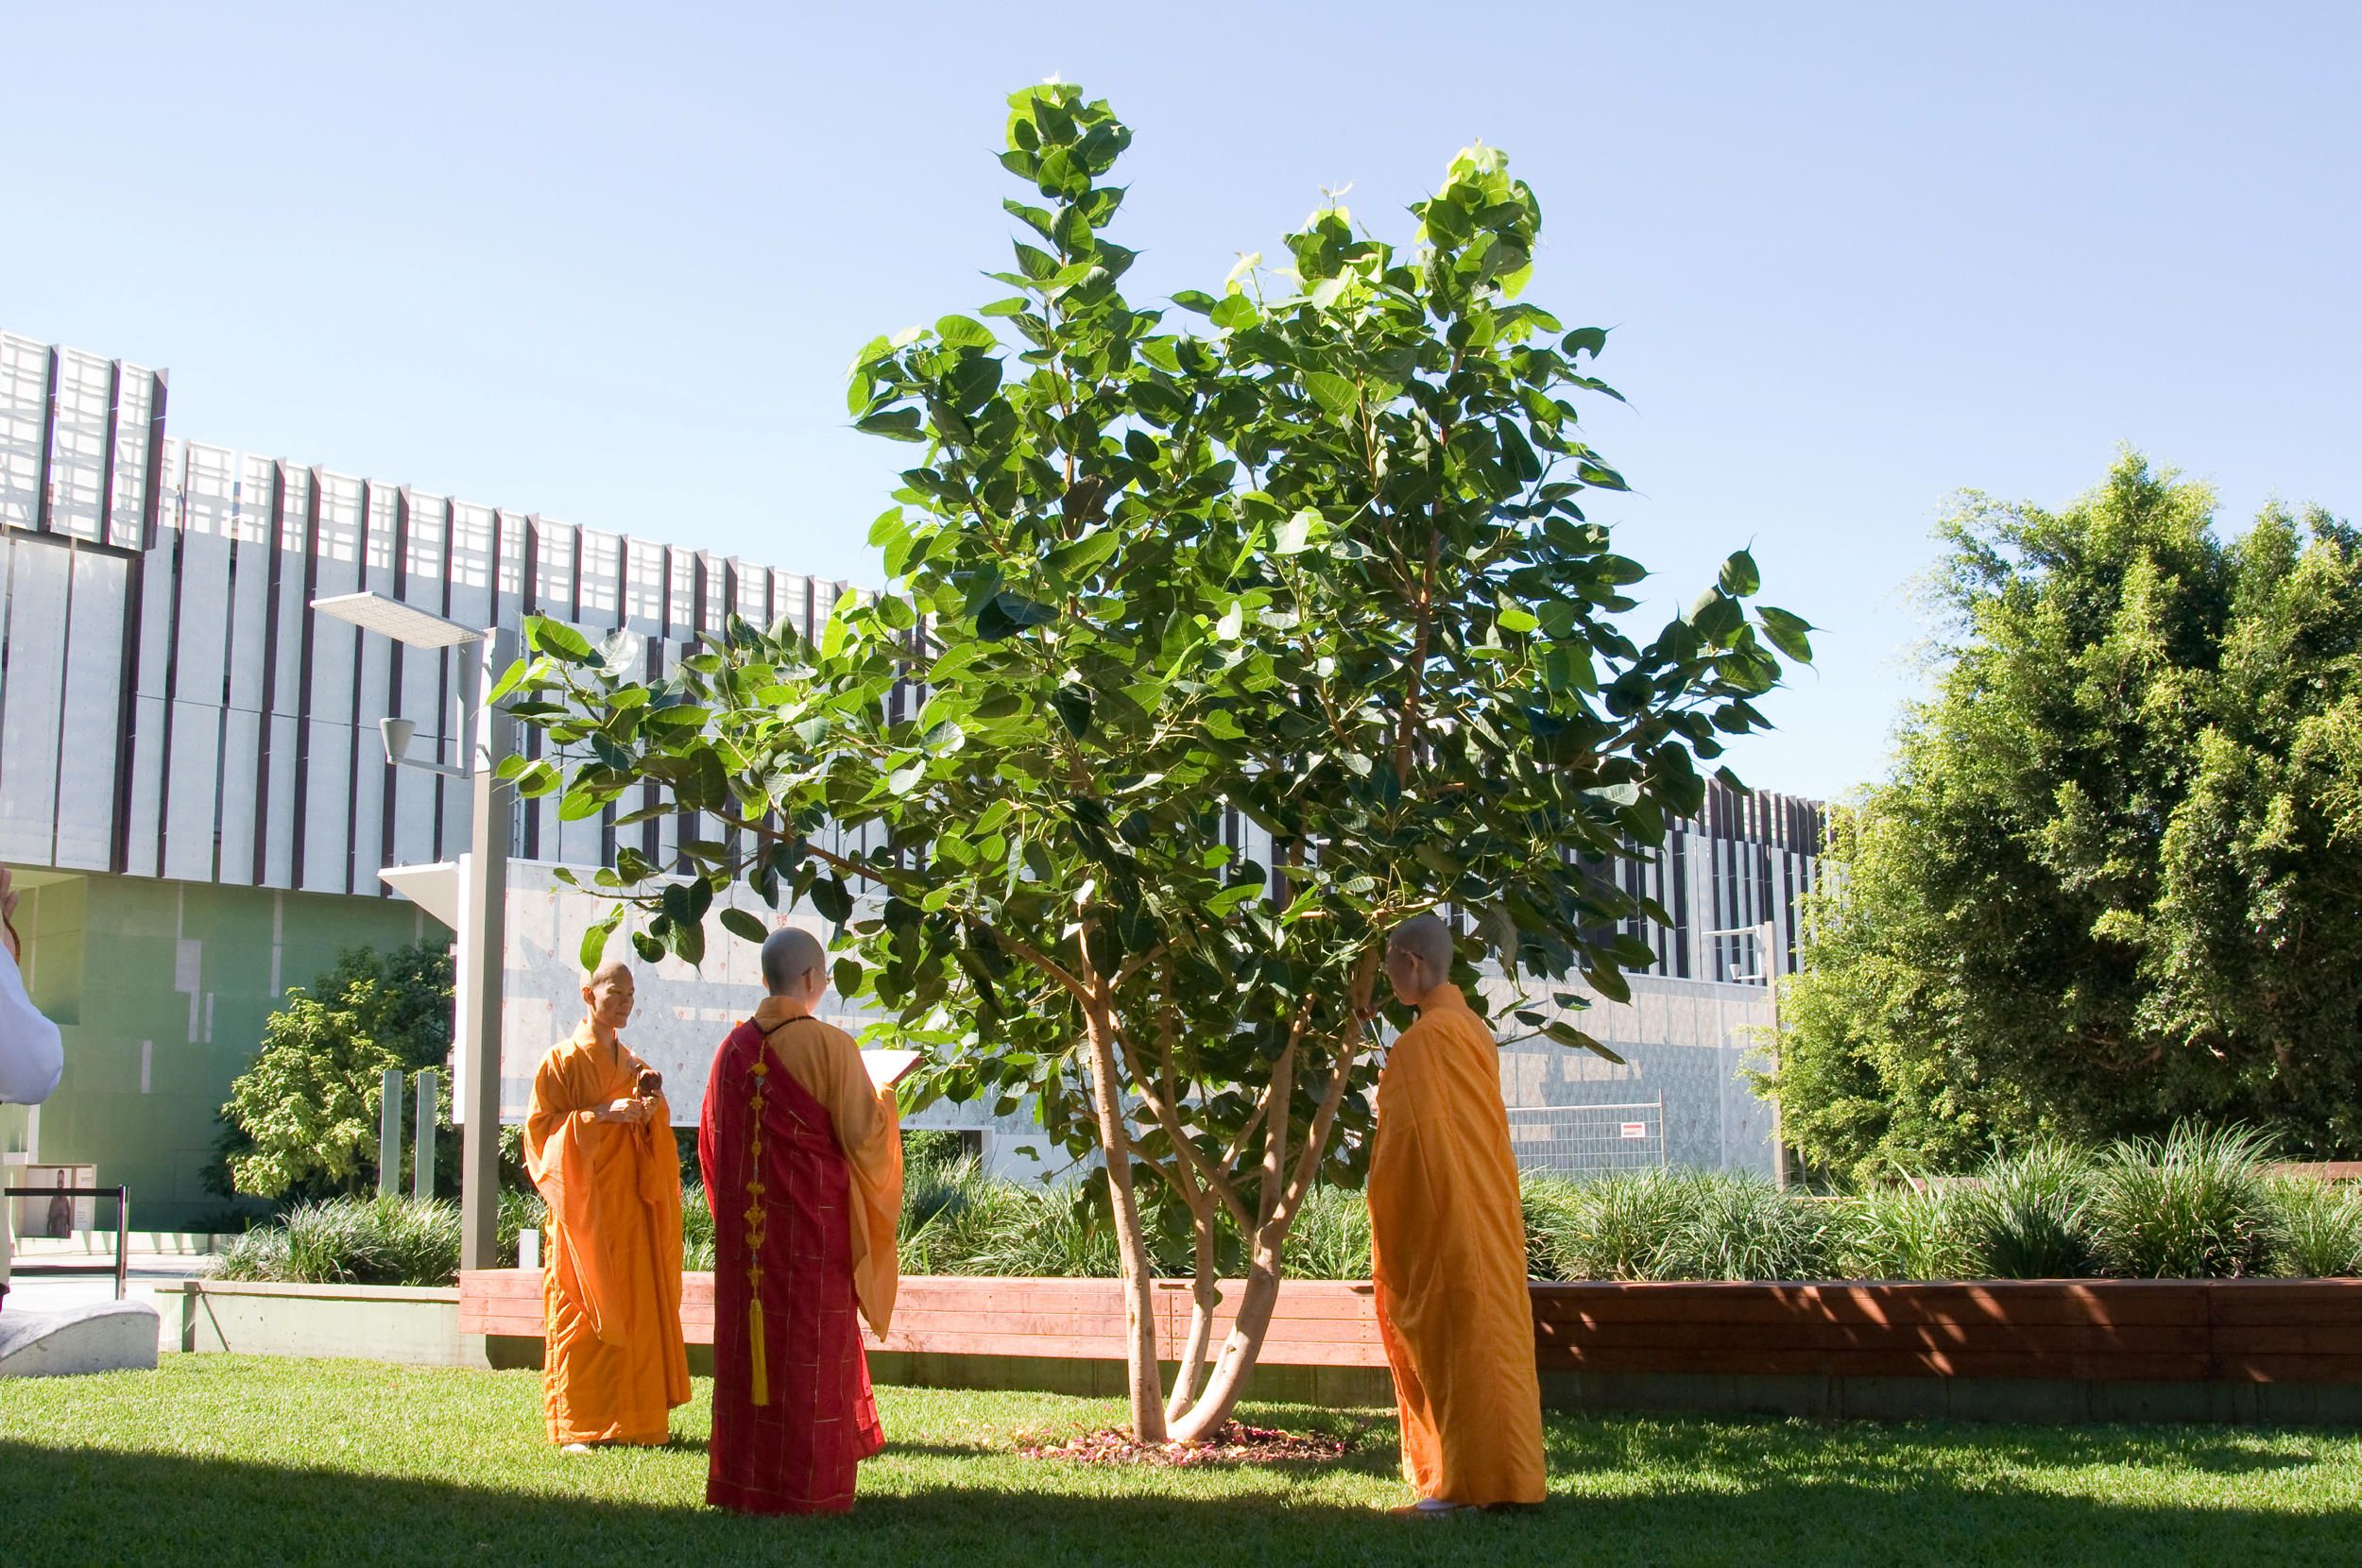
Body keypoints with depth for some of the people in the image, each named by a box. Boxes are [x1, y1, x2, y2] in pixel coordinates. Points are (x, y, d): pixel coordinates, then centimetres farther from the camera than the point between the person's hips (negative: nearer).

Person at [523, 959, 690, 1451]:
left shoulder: (634, 1066, 17)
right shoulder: (562, 1061, 1)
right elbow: (542, 1125, -7)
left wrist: (648, 1111, -5)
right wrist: (601, 1114, -17)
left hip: (630, 1205, 5)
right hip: (584, 1207, -5)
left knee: (637, 1310, 2)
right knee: (581, 1315, -6)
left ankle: (633, 1419, 7)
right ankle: (578, 1426, -3)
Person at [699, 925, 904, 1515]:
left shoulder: (733, 1049, 2)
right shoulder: (830, 1047, -13)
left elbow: (711, 1138, 12)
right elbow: (863, 1136, -11)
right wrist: (884, 1101, 9)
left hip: (744, 1228, 5)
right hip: (815, 1223, -5)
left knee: (749, 1342, 12)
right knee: (812, 1345, 3)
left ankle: (744, 1481, 18)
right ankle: (807, 1484, 8)